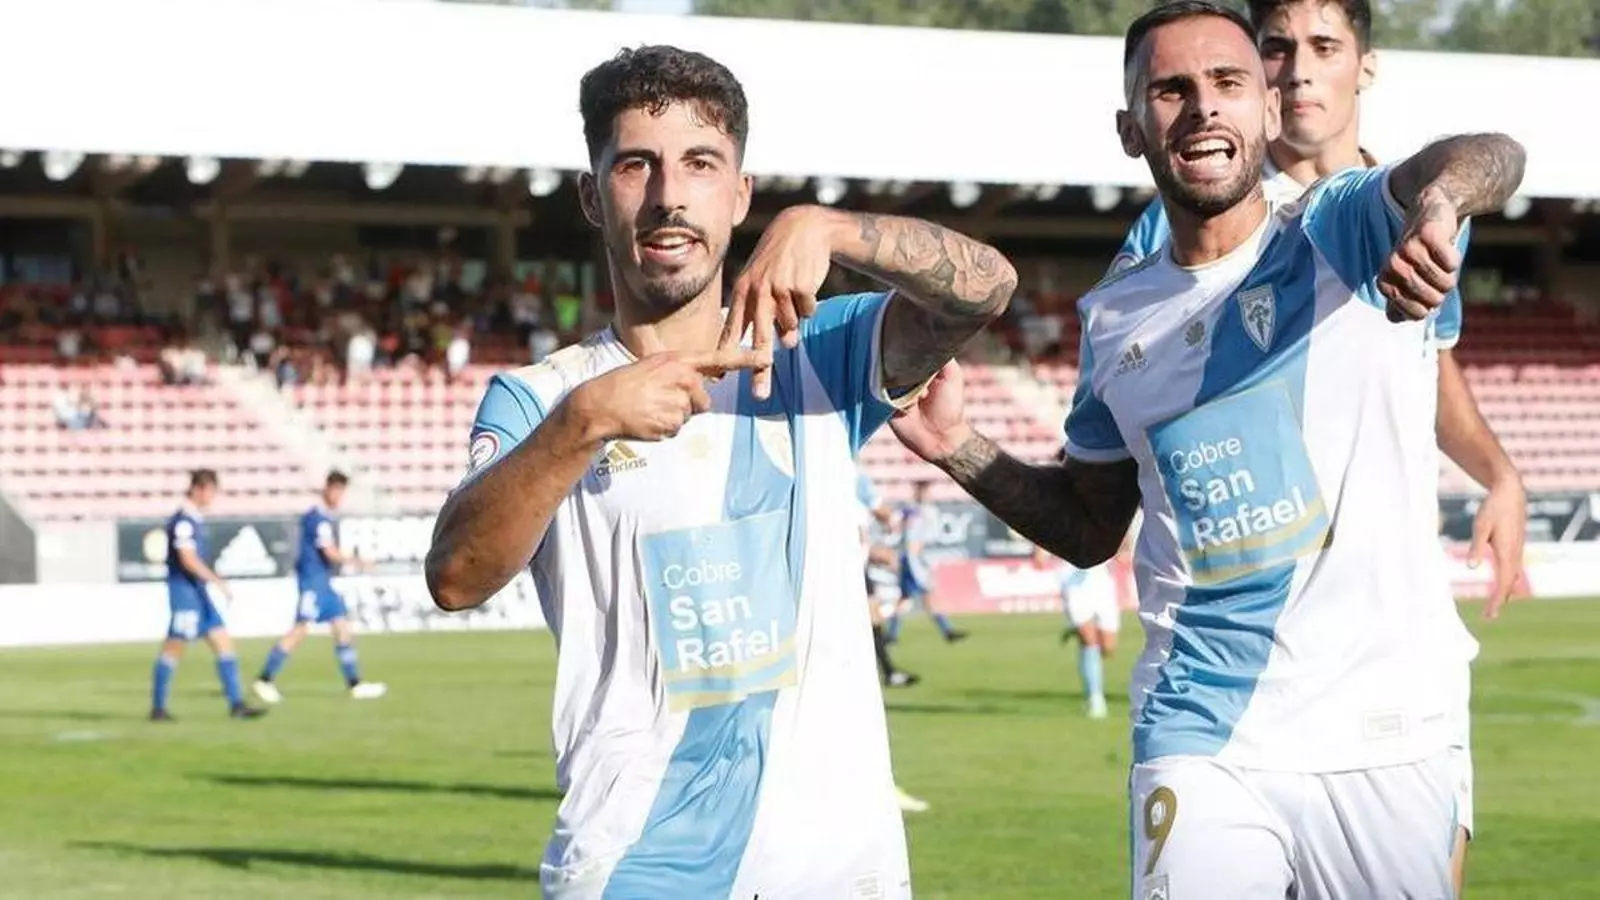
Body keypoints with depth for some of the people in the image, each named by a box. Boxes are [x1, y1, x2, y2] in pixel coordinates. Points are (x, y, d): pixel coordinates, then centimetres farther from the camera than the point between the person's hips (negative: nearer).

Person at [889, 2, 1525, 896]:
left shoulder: (1343, 236, -2)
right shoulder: (1116, 318, 10)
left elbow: (1493, 157, -23)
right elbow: (1091, 527, 21)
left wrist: (1435, 205, -47)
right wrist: (958, 448, 4)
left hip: (1382, 740, -2)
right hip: (1201, 746, 2)